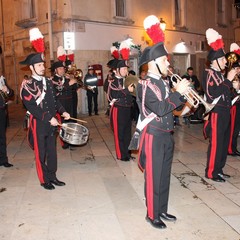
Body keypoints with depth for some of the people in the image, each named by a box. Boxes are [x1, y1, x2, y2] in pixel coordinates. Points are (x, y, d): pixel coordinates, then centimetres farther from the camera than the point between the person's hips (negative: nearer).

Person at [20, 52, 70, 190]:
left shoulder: (49, 82, 11)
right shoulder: (27, 85, -10)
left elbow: (55, 100, 18)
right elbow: (32, 107, -18)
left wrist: (62, 111, 1)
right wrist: (49, 118, -23)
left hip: (52, 123, 6)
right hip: (39, 124, -6)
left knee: (52, 151, 13)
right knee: (41, 154, 5)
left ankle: (52, 176, 26)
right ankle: (44, 180, 18)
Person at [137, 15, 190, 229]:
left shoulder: (163, 83, 11)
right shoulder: (145, 85, -16)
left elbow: (171, 106, 14)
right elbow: (161, 109, -26)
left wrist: (183, 93, -1)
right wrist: (178, 92, -20)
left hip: (167, 136, 9)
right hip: (154, 137, -8)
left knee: (165, 175, 16)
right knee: (153, 177, 3)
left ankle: (162, 210, 31)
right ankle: (152, 214, 18)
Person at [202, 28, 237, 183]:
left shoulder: (220, 74, 15)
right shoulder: (209, 73, -12)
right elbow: (213, 94, -25)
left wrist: (232, 85, 5)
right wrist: (228, 80, -20)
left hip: (225, 112, 9)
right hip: (217, 113, -9)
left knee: (224, 143, 14)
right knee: (216, 144, -3)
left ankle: (219, 169, 25)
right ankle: (211, 172, 8)